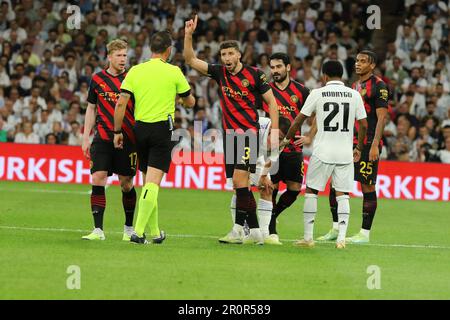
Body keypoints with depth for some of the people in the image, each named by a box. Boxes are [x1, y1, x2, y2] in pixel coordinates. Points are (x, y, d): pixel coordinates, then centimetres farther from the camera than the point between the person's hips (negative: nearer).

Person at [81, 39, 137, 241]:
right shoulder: (97, 79, 7)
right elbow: (91, 109, 14)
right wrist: (86, 138, 9)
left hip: (127, 139, -1)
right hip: (103, 138, 1)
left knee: (126, 184, 4)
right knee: (98, 179, -11)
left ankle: (129, 228, 21)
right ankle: (98, 230, -9)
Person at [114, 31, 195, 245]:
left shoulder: (135, 71, 4)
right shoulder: (173, 72, -2)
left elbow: (121, 103, -1)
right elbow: (190, 102, 9)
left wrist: (117, 131, 6)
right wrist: (177, 95, 31)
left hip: (140, 129, 4)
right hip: (162, 129, -4)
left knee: (149, 181, 15)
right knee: (152, 183, -9)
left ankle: (155, 232, 23)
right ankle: (139, 232, -20)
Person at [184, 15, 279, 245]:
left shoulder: (254, 75, -6)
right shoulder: (219, 73, 7)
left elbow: (271, 101, -1)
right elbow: (190, 60, 8)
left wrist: (275, 131, -9)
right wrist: (188, 35, -4)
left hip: (249, 133, -6)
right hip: (230, 134, 6)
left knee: (239, 180, -16)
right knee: (238, 185, 5)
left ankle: (239, 229, -14)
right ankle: (254, 230, 10)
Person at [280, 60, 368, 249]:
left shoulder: (317, 93, -2)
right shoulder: (354, 95, 4)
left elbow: (299, 120, 4)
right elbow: (363, 125, 5)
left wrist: (287, 139, 19)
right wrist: (359, 148, 19)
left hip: (323, 152, -2)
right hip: (346, 153, 2)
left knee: (311, 191, 9)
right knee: (342, 194, 6)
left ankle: (308, 237, 8)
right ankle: (341, 237, -6)